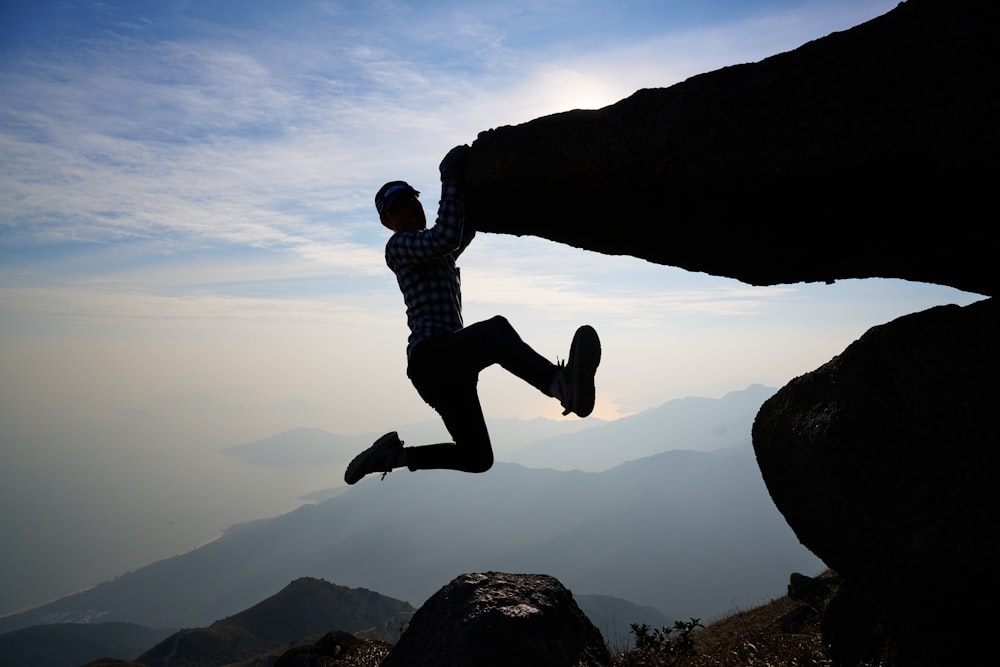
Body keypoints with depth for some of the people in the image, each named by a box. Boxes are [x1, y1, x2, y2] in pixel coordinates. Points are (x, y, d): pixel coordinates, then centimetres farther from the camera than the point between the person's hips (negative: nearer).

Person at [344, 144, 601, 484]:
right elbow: (447, 237, -18)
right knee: (496, 329, -38)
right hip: (429, 357, -9)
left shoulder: (438, 251, 27)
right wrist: (452, 181, -10)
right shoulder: (398, 246, -1)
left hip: (450, 364, 9)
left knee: (477, 458, 12)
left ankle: (393, 454, 22)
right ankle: (563, 385, -64)